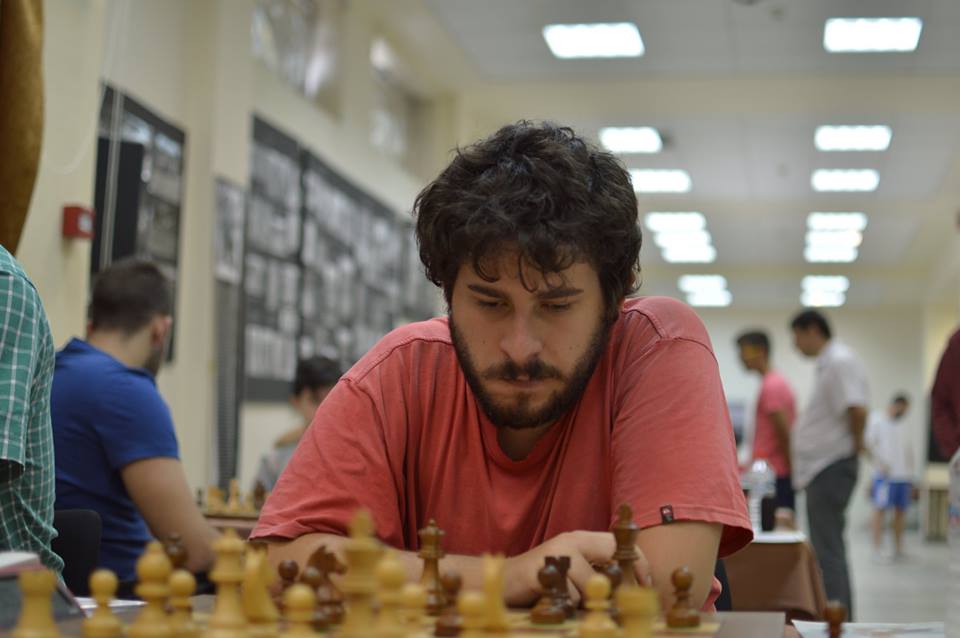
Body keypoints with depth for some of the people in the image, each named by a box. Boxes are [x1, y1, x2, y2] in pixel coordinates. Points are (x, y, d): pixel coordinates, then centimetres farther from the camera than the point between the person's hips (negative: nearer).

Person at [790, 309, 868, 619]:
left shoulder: (840, 362, -14)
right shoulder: (828, 362, 18)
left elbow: (856, 410, -25)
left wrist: (856, 443, -10)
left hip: (831, 467, -11)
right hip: (823, 468, 11)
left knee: (828, 552, -10)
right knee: (828, 550, 14)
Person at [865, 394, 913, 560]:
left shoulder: (904, 428, 21)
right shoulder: (877, 422, 3)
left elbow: (909, 453, 23)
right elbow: (868, 444, -5)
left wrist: (911, 480, 18)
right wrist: (880, 462, -18)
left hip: (904, 476, 6)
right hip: (885, 475, -6)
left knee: (900, 511, 6)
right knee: (881, 509, -8)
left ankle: (898, 548, 12)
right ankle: (877, 548, -8)